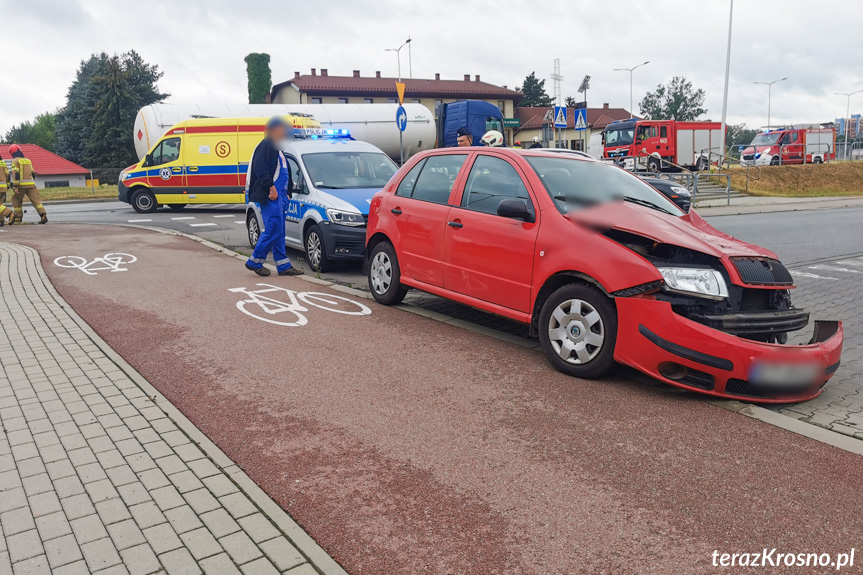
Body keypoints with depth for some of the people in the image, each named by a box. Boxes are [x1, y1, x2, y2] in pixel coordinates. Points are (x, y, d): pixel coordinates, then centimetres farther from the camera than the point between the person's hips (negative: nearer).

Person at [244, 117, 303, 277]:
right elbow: (260, 169, -19)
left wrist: (286, 193, 21)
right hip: (270, 196, -10)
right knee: (273, 230, -10)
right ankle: (254, 262, 1)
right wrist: (271, 187, -23)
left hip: (278, 195, 10)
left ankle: (284, 266, 12)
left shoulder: (276, 148, 22)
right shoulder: (266, 146, -9)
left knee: (278, 231, 9)